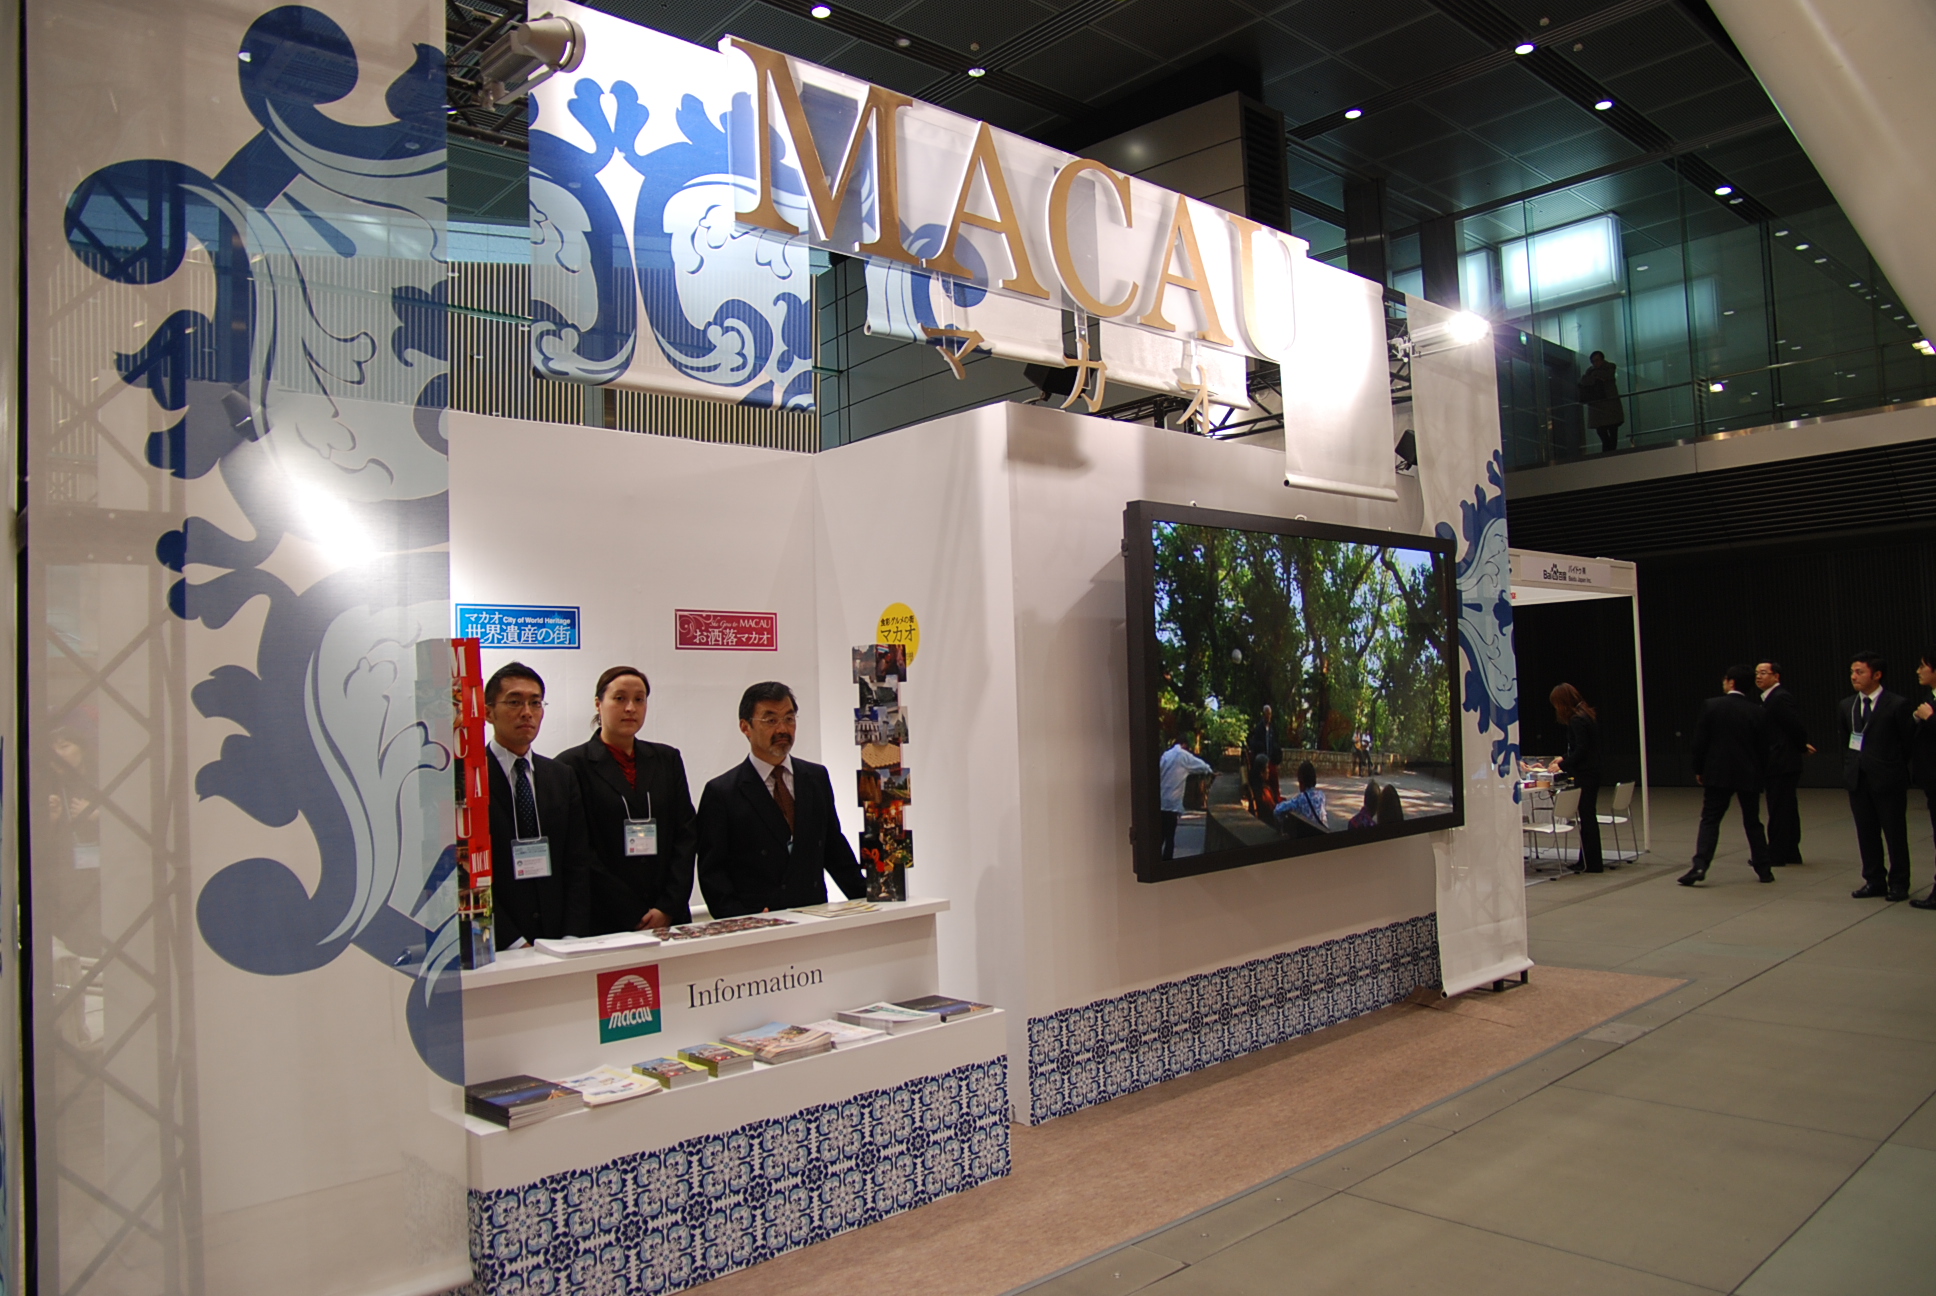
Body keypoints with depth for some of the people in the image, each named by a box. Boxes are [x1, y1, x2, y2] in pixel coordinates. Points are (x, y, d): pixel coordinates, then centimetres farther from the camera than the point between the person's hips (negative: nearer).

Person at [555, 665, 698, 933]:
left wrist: (668, 908, -5)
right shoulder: (572, 765, -1)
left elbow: (686, 833, 7)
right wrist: (634, 917, -11)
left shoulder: (668, 759, 12)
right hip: (604, 923, -3)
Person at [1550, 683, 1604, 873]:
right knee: (1588, 817, 13)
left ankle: (1592, 863, 2)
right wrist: (1564, 758, 22)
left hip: (1584, 775, -10)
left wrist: (1563, 766, -13)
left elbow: (1581, 750, -21)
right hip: (1592, 773, 10)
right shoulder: (1588, 715, 12)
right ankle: (1589, 860, 20)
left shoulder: (1577, 720, -18)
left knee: (1586, 817, -3)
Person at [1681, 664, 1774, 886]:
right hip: (1748, 775, 2)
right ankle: (1764, 869, 20)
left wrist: (1698, 769, 5)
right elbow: (1763, 748, 4)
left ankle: (1699, 866, -13)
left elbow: (1700, 741, -5)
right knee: (1752, 822, 15)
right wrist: (1761, 774, 16)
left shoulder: (1712, 705, -7)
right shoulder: (1758, 712, -1)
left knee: (1709, 820, 0)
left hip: (1717, 773, -2)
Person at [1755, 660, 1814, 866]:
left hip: (1782, 764, -10)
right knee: (1787, 810, 15)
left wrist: (1801, 748, -2)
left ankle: (1776, 854, 1)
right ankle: (1791, 853, 23)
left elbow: (1798, 728, -18)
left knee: (1779, 810, -4)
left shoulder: (1781, 698, -16)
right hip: (1779, 764, 10)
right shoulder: (1770, 698, 14)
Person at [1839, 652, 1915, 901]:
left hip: (1888, 780, -5)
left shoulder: (1898, 704, -8)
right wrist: (1850, 769, 8)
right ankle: (1874, 881, 19)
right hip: (1858, 779, 5)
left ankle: (1899, 884, 16)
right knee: (1866, 834, 10)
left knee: (1895, 834, 5)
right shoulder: (1845, 706, 8)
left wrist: (1896, 769, -1)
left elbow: (1908, 741, -3)